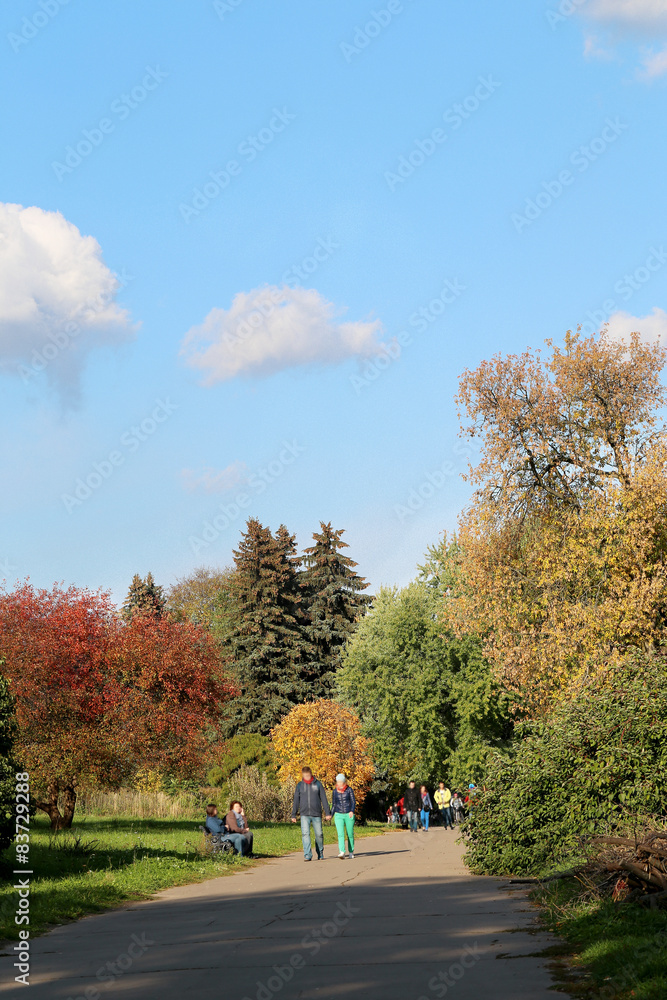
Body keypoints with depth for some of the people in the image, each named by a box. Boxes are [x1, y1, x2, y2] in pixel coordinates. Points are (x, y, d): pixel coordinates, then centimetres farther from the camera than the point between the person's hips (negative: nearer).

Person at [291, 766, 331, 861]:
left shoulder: (318, 784, 4)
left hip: (316, 814, 0)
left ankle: (320, 854, 22)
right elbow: (296, 801, 11)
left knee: (319, 835, 4)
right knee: (305, 834, -13)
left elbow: (324, 799, 5)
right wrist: (293, 815, 8)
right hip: (304, 815, 0)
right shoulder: (300, 785, 6)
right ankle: (307, 855, -16)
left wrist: (327, 813, 0)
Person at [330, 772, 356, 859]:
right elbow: (333, 805, 15)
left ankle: (351, 852, 19)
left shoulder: (349, 790, 1)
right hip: (338, 815, 1)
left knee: (350, 834, 4)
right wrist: (330, 815, 12)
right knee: (340, 834, -15)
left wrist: (352, 811, -19)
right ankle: (342, 852, -26)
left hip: (349, 815, -1)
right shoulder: (335, 792, 8)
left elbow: (353, 802, -3)